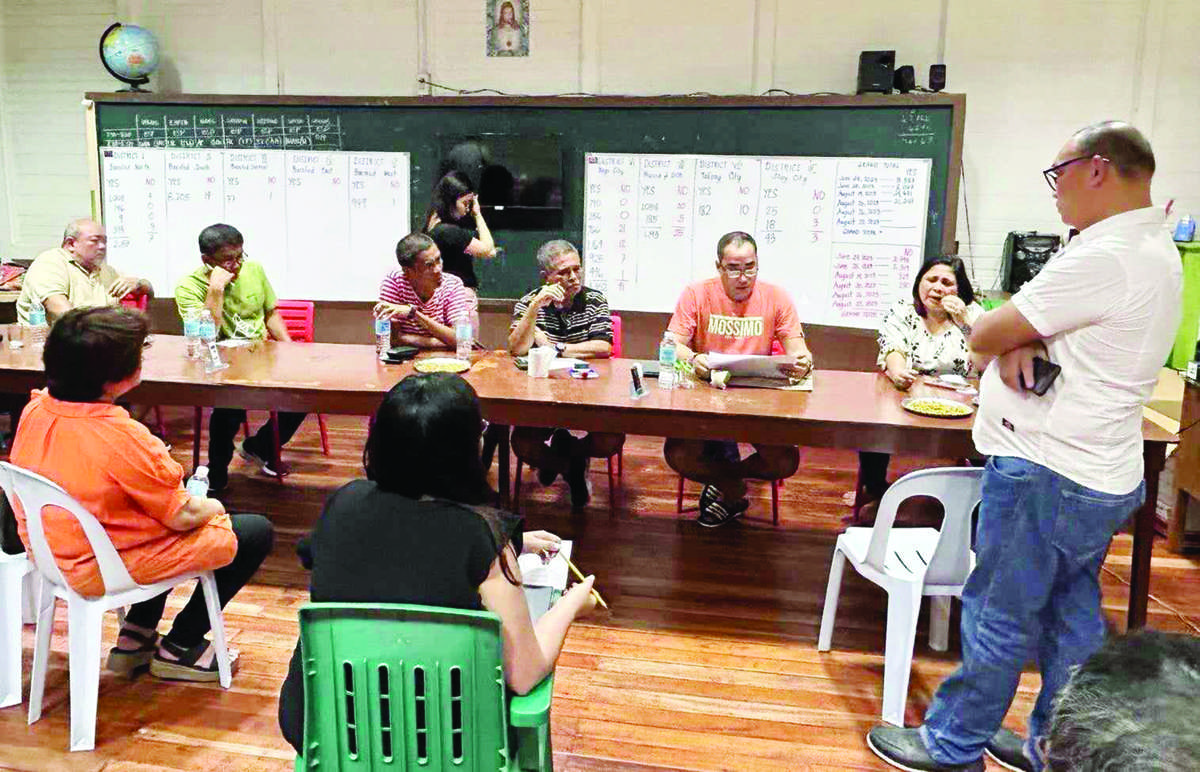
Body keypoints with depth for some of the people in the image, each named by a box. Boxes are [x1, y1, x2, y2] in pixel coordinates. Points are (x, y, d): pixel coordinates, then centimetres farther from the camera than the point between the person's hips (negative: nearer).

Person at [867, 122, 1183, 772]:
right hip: (1100, 474, 10)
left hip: (1046, 475, -10)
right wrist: (1024, 342, -10)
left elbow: (984, 335, -16)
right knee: (1071, 617, 17)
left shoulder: (1103, 259, -22)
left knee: (998, 617, 3)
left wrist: (1009, 336, 5)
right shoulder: (1153, 248, 12)